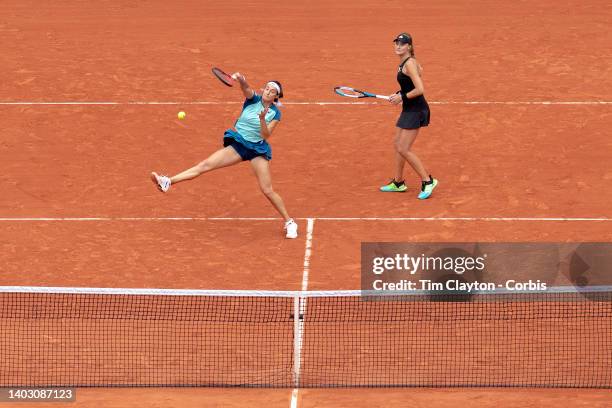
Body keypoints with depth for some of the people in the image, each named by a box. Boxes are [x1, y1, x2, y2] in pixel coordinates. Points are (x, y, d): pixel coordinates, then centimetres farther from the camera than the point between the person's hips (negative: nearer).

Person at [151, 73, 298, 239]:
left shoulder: (275, 113, -4)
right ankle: (168, 182, -18)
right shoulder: (253, 99, 0)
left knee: (267, 190, -6)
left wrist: (262, 119, -31)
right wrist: (241, 80, -44)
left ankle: (289, 222, 9)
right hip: (237, 144, 2)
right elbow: (246, 88, -22)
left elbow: (266, 135, -14)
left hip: (257, 149, -2)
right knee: (205, 165, -10)